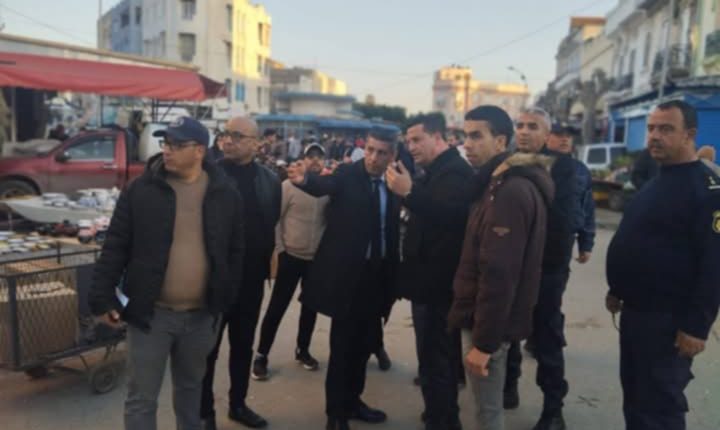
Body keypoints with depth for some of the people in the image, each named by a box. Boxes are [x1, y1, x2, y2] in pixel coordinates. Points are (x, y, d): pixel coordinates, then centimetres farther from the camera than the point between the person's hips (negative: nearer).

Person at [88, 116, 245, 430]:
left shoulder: (225, 195, -2)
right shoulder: (142, 189, -6)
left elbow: (235, 251, 5)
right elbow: (115, 246, -3)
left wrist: (227, 297, 4)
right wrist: (103, 297, -6)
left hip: (201, 314, 2)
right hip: (150, 312, -1)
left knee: (190, 386, 22)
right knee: (142, 396, 8)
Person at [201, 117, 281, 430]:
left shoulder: (269, 179, 3)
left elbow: (272, 223, 8)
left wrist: (266, 261, 5)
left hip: (252, 276, 4)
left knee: (243, 345, 17)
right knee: (208, 348, 9)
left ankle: (238, 404, 34)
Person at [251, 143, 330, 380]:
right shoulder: (289, 185, -7)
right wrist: (279, 248, -8)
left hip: (318, 258, 3)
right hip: (291, 256, -3)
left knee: (310, 306, 14)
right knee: (277, 306, 1)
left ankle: (302, 350, 32)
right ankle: (261, 355, 13)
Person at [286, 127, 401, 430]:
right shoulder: (347, 174, -8)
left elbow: (393, 231, 9)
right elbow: (325, 186, -30)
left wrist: (394, 274, 7)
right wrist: (305, 180, -52)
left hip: (377, 274, 5)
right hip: (347, 273, -5)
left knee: (365, 343, 15)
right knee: (343, 344, 2)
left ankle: (351, 400, 34)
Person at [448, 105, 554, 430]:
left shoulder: (509, 191, -22)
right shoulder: (505, 183, 11)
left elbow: (498, 274, -27)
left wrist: (484, 342, -23)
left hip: (489, 323, -10)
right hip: (490, 318, 10)